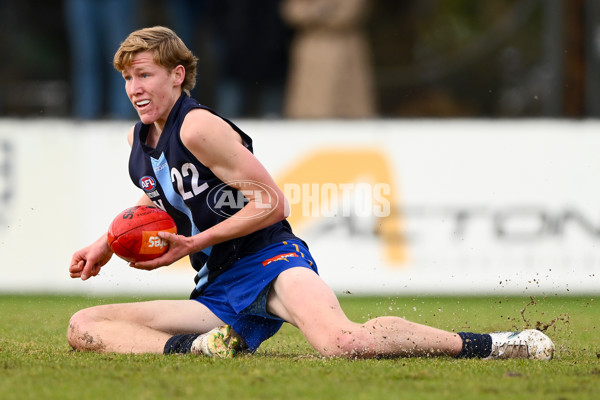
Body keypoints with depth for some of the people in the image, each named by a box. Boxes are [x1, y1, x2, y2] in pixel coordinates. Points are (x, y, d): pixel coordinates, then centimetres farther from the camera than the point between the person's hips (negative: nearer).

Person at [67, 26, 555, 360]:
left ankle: (486, 345, -22)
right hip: (218, 295, 8)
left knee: (344, 343, -39)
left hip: (268, 257, -8)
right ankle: (197, 347, -28)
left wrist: (195, 243, -15)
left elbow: (271, 202, -11)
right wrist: (107, 244, 20)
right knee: (83, 327, -7)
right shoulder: (137, 140, 13)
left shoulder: (198, 127, -11)